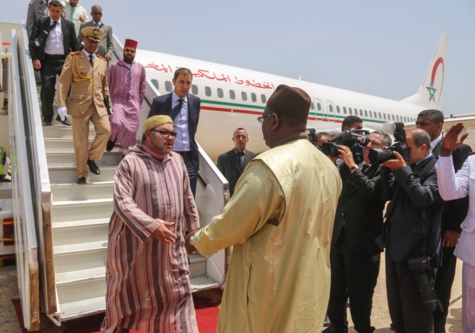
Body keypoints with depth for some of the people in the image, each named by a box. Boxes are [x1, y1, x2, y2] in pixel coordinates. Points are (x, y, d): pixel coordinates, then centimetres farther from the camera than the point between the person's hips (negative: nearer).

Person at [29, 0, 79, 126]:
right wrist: (35, 58, -10)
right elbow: (32, 41, 2)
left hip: (64, 60, 1)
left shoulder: (69, 25, 8)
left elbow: (74, 44, 9)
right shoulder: (40, 22, 5)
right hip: (47, 60, -1)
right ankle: (47, 117, 8)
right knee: (47, 88, -1)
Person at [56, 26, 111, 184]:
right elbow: (63, 83, -5)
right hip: (79, 105, -3)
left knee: (106, 131, -17)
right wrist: (62, 104, -13)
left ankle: (92, 158, 9)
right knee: (80, 141, 0)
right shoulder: (73, 58, 0)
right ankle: (82, 174, 15)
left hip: (98, 105, 3)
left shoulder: (102, 61, 13)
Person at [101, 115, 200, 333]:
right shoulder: (130, 162, -12)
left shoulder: (177, 161, 4)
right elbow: (122, 202, -20)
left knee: (177, 294, 11)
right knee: (131, 292, 15)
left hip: (170, 243, 4)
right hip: (136, 243, -4)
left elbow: (187, 199, 12)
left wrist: (193, 229, 13)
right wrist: (152, 226, -27)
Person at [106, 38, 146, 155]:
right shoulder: (114, 66, -1)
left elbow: (143, 86, 13)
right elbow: (107, 84, 5)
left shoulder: (140, 68, 5)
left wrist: (139, 103, 11)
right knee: (116, 123, -25)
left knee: (131, 130, 1)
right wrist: (109, 101, 3)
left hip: (133, 103, 2)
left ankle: (126, 153, 19)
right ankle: (112, 138, 9)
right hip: (118, 101, -2)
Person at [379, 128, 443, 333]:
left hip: (416, 249, -8)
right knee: (396, 304, 21)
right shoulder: (407, 166, 11)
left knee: (416, 308, 5)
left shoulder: (436, 169, -11)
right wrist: (386, 167, -1)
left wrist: (402, 170, -21)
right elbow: (386, 194, 10)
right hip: (395, 244, 8)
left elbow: (423, 198, -25)